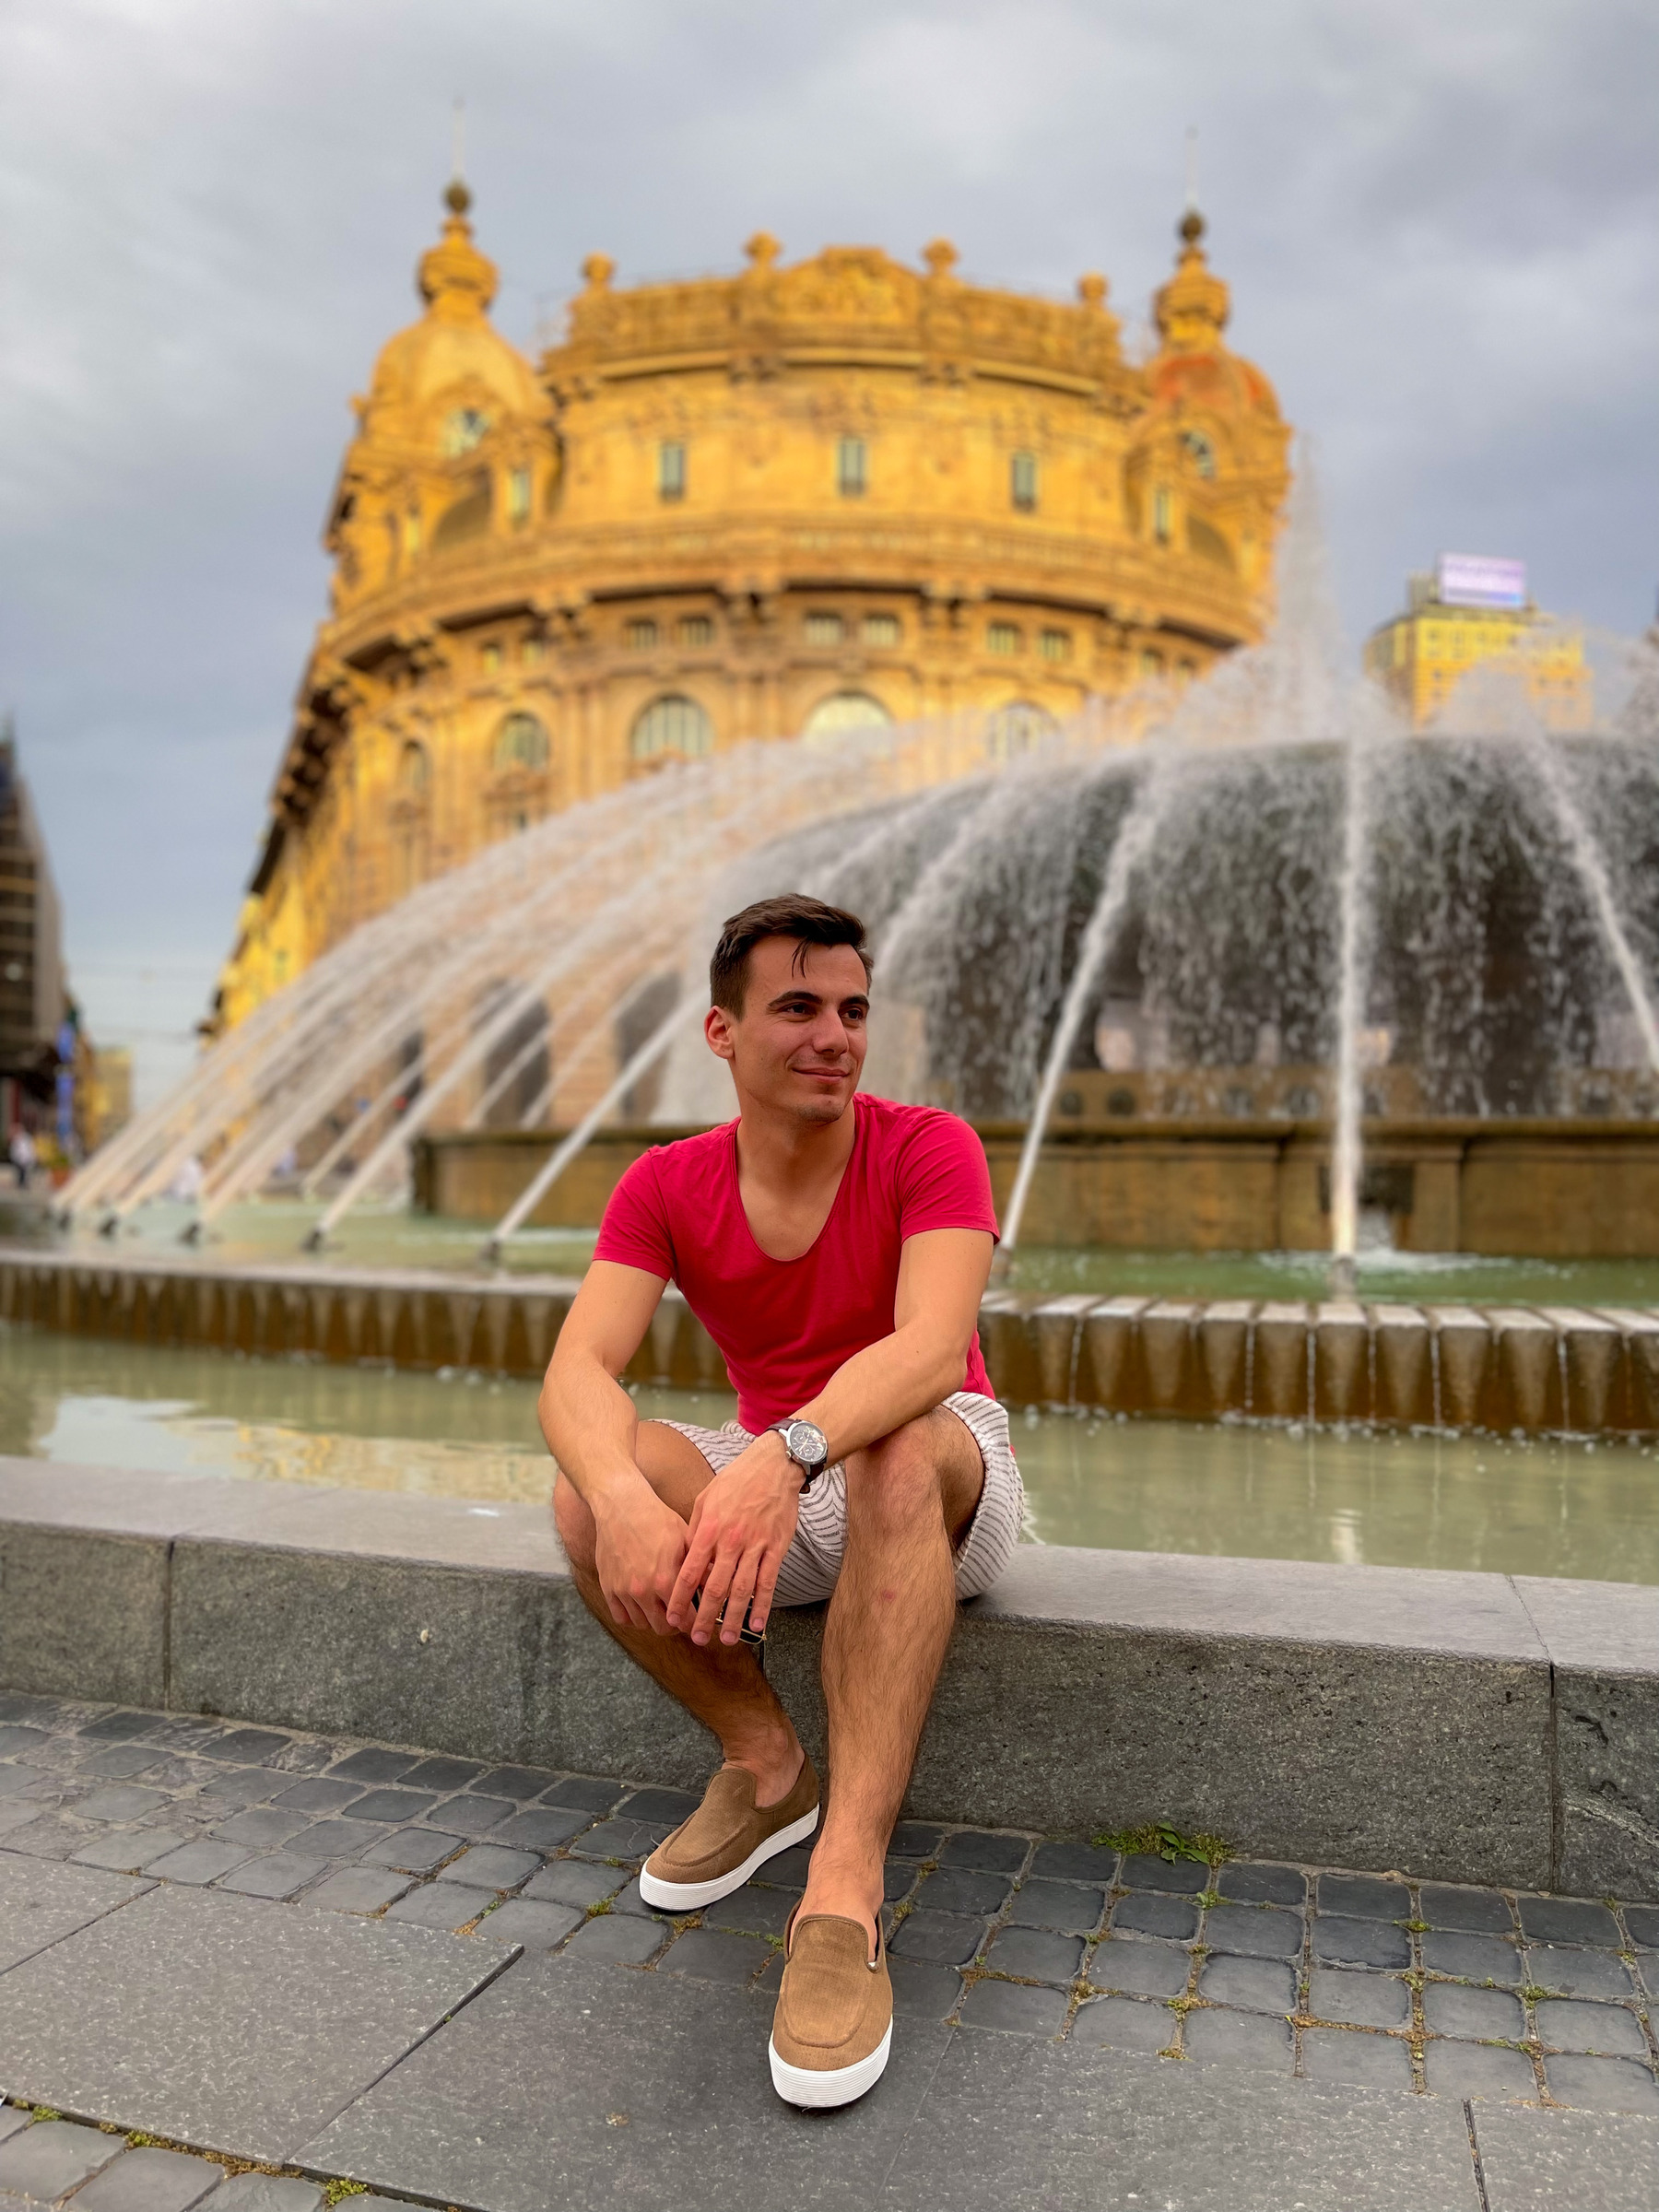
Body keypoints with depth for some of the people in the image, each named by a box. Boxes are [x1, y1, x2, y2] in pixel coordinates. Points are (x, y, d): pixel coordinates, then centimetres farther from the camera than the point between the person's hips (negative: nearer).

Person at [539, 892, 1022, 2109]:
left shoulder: (930, 1148, -16)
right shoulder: (666, 1186, -8)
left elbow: (932, 1346, -33)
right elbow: (578, 1369, -21)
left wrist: (785, 1456, -51)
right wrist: (624, 1493, -43)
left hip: (951, 1489, -3)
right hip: (778, 1501, 3)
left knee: (895, 1452, -38)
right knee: (587, 1486, -23)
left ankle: (845, 1892, -36)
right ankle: (765, 1760, -4)